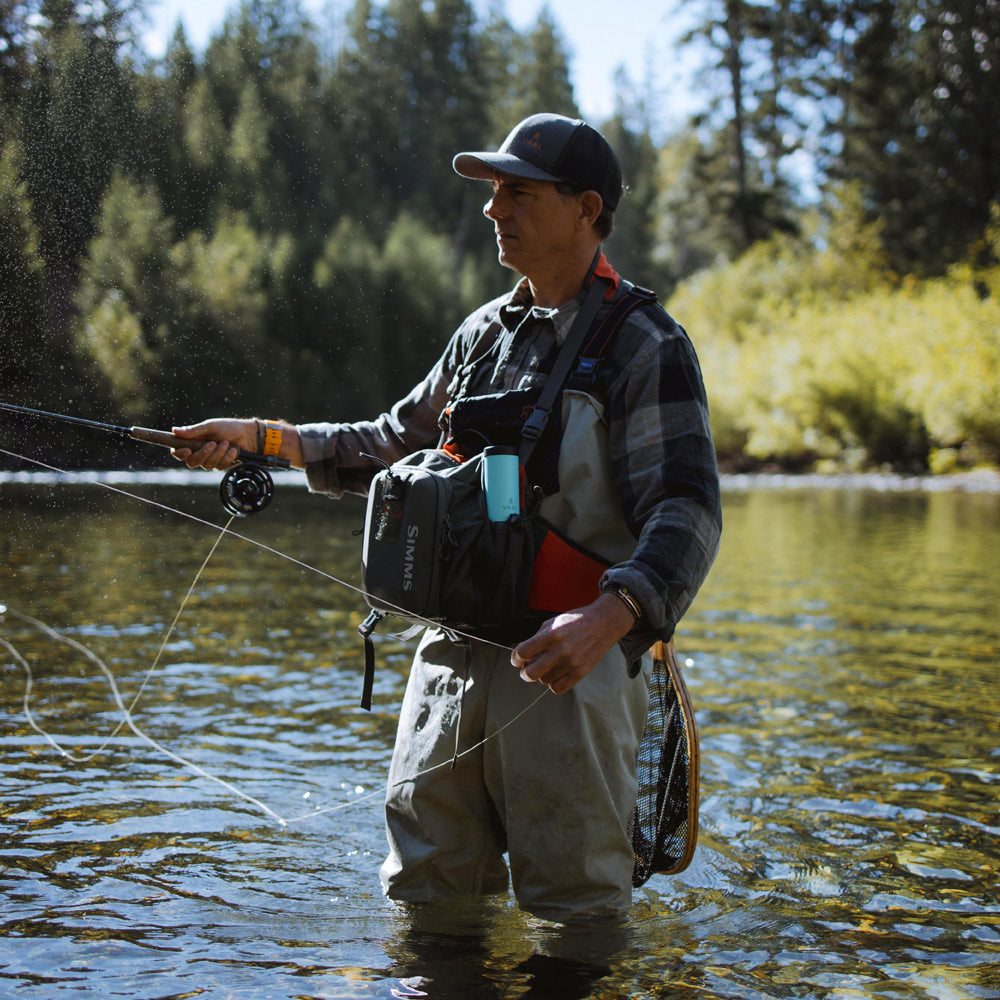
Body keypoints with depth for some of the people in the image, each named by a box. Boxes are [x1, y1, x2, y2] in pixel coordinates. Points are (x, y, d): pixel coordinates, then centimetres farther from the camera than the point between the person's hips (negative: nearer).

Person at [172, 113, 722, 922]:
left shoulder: (646, 346, -6)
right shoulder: (484, 331, 16)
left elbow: (686, 510, -17)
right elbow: (399, 445, 27)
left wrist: (608, 618, -35)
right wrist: (263, 438, 17)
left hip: (568, 662, -6)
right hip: (453, 650, 6)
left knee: (574, 908, 0)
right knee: (427, 900, 12)